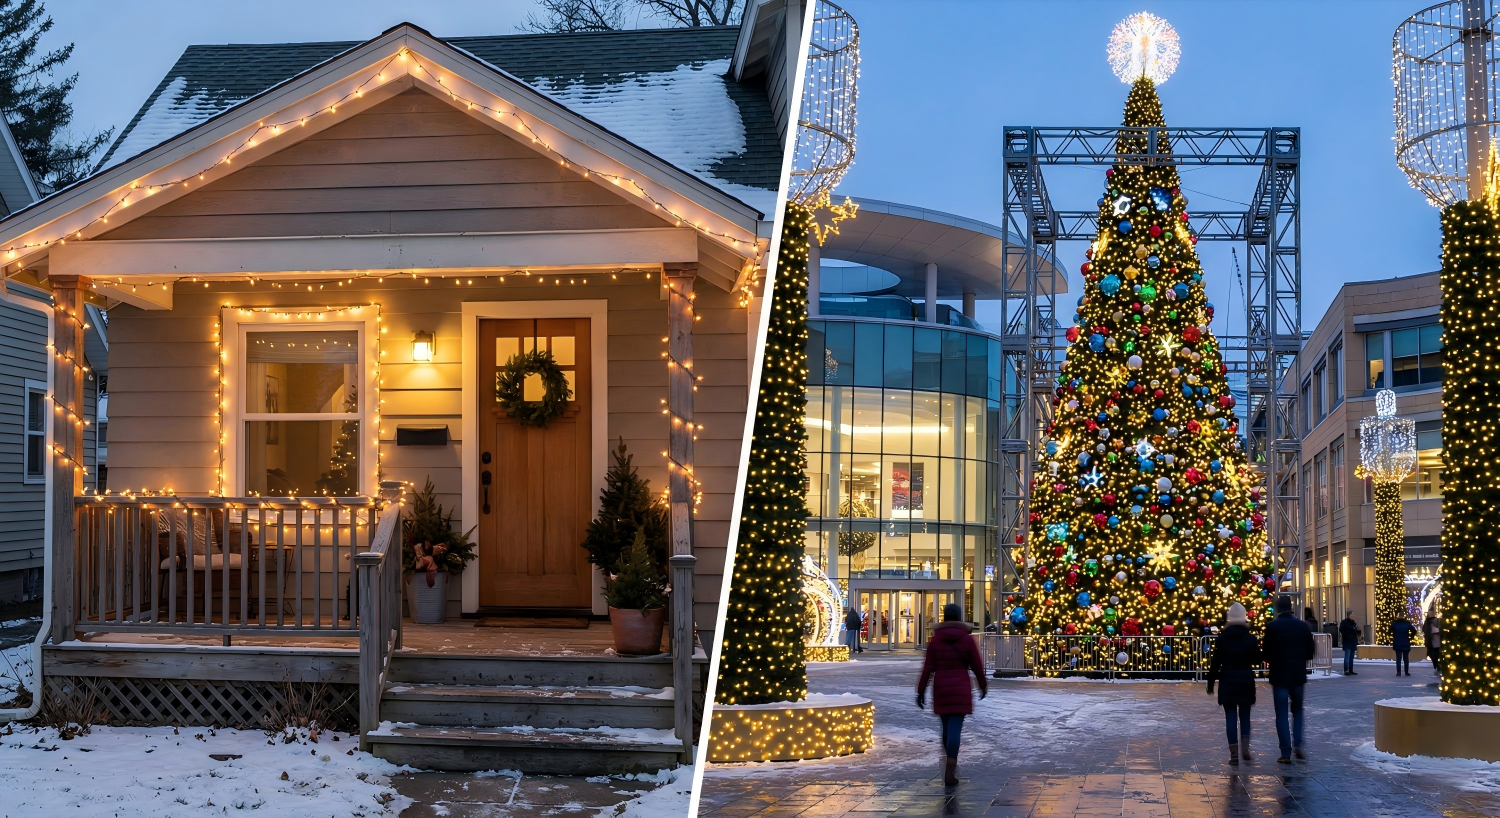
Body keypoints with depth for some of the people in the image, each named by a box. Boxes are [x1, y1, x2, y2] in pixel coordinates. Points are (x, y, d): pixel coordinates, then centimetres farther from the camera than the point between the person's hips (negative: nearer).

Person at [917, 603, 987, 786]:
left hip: (941, 689, 2)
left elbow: (928, 668, -2)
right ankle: (949, 772, -14)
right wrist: (983, 686, 16)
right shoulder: (967, 639, -4)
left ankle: (950, 767, 27)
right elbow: (977, 666, 0)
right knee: (955, 728, -6)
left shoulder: (935, 639, 0)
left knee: (947, 727, 16)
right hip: (960, 690, -2)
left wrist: (921, 691, 3)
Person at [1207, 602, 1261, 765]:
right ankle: (1245, 748, -1)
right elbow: (1257, 660, 6)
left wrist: (1210, 683, 3)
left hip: (1227, 683, -1)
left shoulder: (1221, 639, -5)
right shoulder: (1251, 639, -3)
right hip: (1246, 683, 1)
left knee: (1230, 717, 2)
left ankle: (1234, 753, -4)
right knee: (1244, 715, 13)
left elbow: (1215, 663, -4)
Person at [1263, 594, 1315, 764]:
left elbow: (1267, 654, -8)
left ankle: (1286, 753, 0)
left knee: (1282, 714, 3)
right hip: (1298, 675, 3)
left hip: (1279, 676, -3)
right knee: (1297, 711, 19)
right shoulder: (1302, 626, 0)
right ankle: (1297, 745, 6)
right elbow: (1310, 652, 3)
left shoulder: (1272, 627, -9)